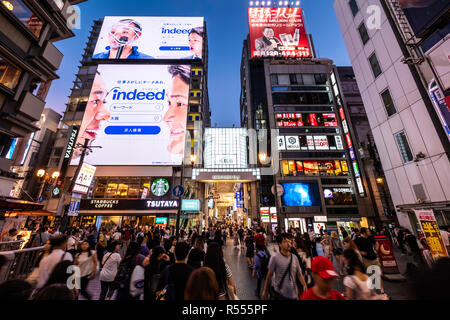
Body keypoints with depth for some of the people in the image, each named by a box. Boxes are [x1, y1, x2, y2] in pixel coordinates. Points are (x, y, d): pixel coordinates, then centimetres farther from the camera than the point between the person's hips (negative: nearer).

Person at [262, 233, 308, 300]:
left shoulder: (294, 258, -2)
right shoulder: (275, 258, -15)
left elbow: (299, 274, 3)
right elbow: (269, 275, -9)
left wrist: (304, 285, -14)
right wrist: (265, 290, -4)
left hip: (293, 294, 4)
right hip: (279, 293, -4)